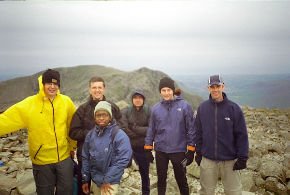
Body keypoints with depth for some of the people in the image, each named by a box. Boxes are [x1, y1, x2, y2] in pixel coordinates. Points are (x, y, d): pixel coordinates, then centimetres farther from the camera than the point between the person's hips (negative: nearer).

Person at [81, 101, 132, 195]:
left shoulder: (119, 135, -16)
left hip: (110, 182, -5)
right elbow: (85, 158, 8)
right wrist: (85, 179, 10)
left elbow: (122, 160, -19)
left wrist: (107, 180, -17)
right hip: (94, 180, 5)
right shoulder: (91, 134, 0)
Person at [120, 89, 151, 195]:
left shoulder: (149, 111, -4)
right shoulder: (125, 111, -4)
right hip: (128, 146, 0)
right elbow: (124, 130, -14)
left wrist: (135, 128, -15)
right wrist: (142, 132, -14)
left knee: (144, 172, 16)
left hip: (144, 147, 1)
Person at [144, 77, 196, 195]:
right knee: (161, 179, 17)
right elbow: (151, 129, 6)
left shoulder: (184, 106, -9)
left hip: (179, 150, -2)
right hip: (160, 151, 3)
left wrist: (191, 150, -6)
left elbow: (191, 129, -6)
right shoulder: (155, 108, -1)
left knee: (181, 180, 12)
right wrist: (148, 149, 6)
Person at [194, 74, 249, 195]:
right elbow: (198, 133, 6)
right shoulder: (202, 108, 0)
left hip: (230, 160, -1)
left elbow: (241, 135, -5)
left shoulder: (233, 108, -6)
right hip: (207, 159, 2)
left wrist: (242, 157, -7)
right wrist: (198, 152, 6)